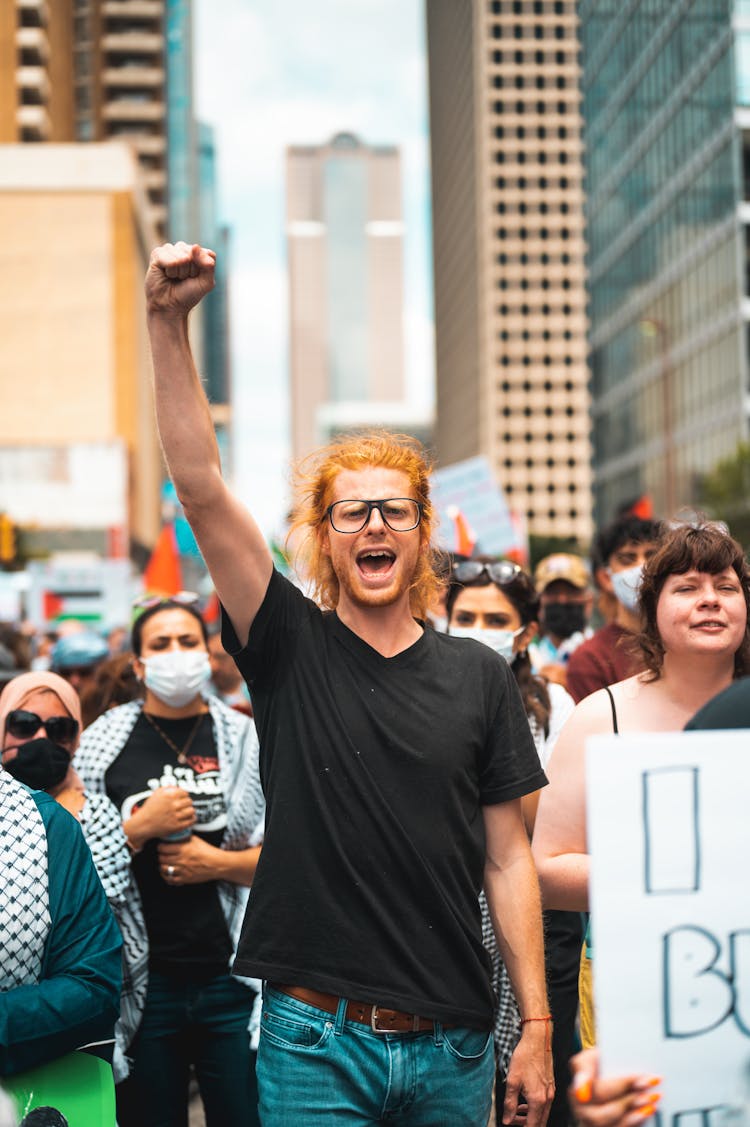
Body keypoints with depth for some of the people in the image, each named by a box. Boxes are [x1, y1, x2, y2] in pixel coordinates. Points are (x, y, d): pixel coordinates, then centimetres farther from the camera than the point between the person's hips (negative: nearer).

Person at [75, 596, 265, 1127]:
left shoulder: (246, 740, 5)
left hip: (233, 976, 0)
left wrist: (218, 863, -9)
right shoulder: (104, 741, 4)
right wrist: (141, 828, -11)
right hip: (143, 980, 0)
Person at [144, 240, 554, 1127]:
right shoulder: (293, 651, -2)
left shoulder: (478, 677, 3)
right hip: (313, 1042, -2)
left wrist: (536, 1027, 1)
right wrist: (167, 323, -21)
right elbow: (201, 489, -13)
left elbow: (507, 860, 4)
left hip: (452, 1047, 2)